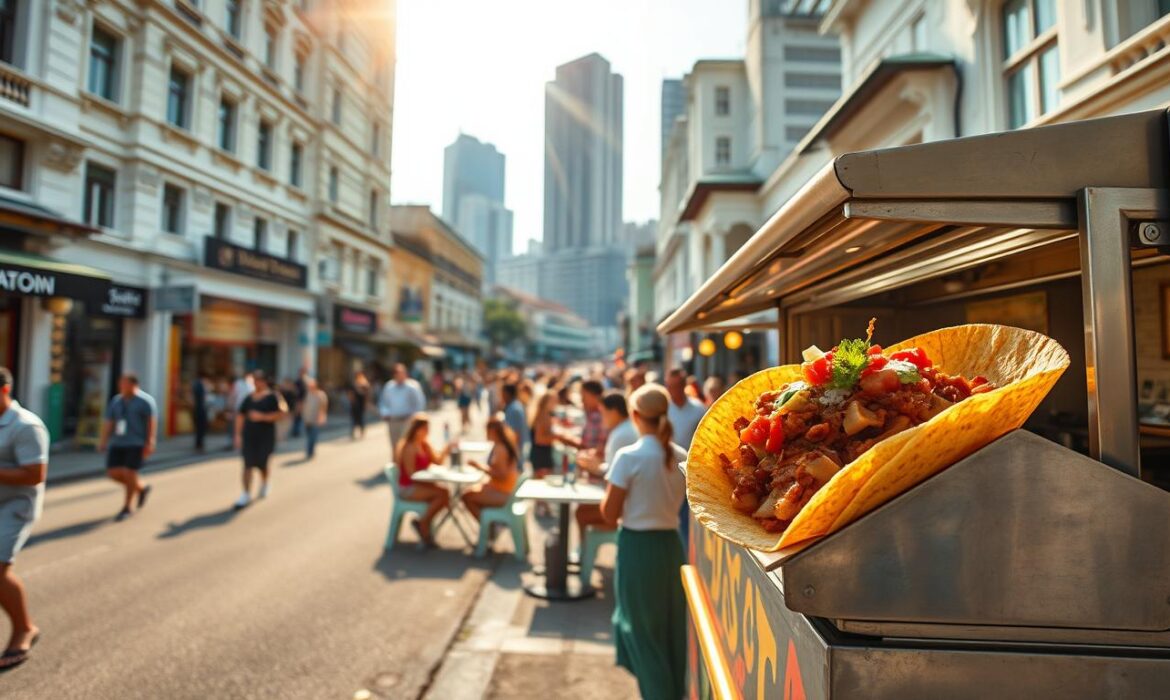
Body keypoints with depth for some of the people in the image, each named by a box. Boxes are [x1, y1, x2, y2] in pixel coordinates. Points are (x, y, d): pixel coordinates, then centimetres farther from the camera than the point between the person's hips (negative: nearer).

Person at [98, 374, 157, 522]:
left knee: (129, 473, -9)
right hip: (118, 443, 6)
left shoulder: (145, 400, -6)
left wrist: (150, 443, -17)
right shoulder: (116, 401, 10)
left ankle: (126, 508, 7)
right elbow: (108, 422, 7)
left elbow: (152, 422, -11)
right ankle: (141, 488, 23)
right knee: (113, 472, 0)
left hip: (137, 443, -6)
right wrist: (103, 441, -4)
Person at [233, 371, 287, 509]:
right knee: (248, 464, -4)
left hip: (266, 436, -2)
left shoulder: (272, 397, -4)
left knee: (262, 464, 8)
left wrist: (262, 416, -19)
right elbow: (240, 416, 9)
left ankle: (264, 485, 37)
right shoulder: (248, 398, 8)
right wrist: (238, 435, 3)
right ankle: (246, 495, -3)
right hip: (249, 436, 3)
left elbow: (280, 414, -11)